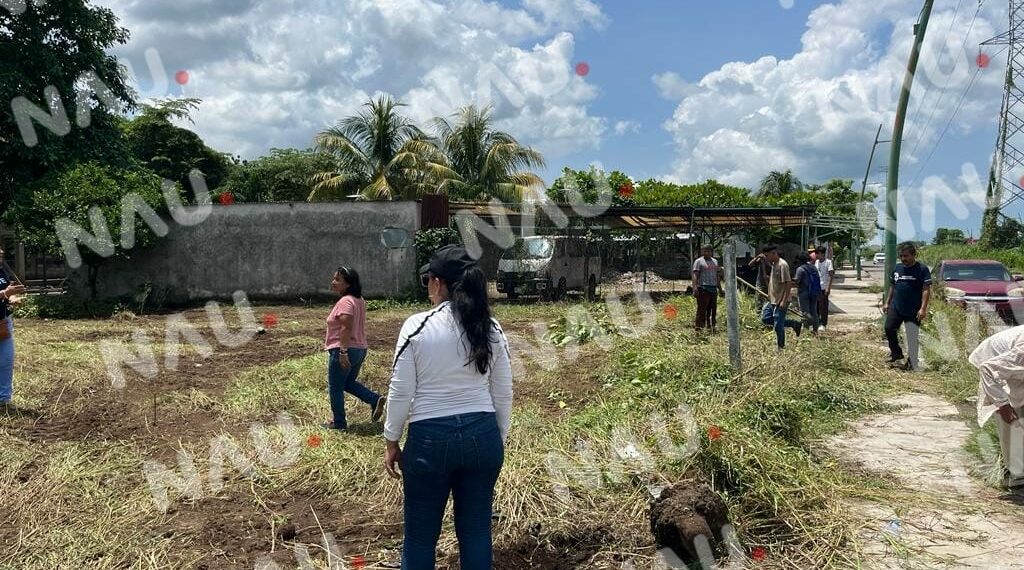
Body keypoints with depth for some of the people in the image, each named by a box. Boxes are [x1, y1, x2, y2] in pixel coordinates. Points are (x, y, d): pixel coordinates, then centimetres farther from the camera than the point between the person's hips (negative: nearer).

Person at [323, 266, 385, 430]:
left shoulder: (345, 301, -19)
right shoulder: (359, 300, 11)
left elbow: (346, 327, -27)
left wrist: (343, 351, -29)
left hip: (343, 351, -9)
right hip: (360, 349, 9)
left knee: (335, 388, 6)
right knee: (349, 383, 24)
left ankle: (339, 423, 15)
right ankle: (376, 400, 8)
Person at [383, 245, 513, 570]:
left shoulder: (417, 326, -9)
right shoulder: (491, 329, 0)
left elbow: (401, 392, -7)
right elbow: (502, 394, 4)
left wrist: (392, 442, 5)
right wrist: (498, 441, 16)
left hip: (430, 437, -3)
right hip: (482, 435, 3)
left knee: (421, 533, 13)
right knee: (476, 530, 15)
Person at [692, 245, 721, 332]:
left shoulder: (715, 261, 19)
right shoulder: (699, 261, -1)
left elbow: (718, 275, 24)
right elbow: (695, 275, -10)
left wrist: (719, 287, 20)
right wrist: (695, 287, -21)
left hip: (713, 288, 6)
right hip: (703, 288, -6)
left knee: (713, 309, 8)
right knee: (702, 308, -9)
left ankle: (710, 325, 15)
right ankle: (698, 326, -9)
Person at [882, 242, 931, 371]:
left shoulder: (922, 269, -8)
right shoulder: (897, 268, 10)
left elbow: (926, 290, -12)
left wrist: (923, 308, -19)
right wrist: (887, 303, 16)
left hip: (913, 310, -5)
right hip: (895, 307, 5)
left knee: (912, 338, 1)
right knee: (889, 328, -9)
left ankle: (912, 364, 13)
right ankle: (896, 354, 13)